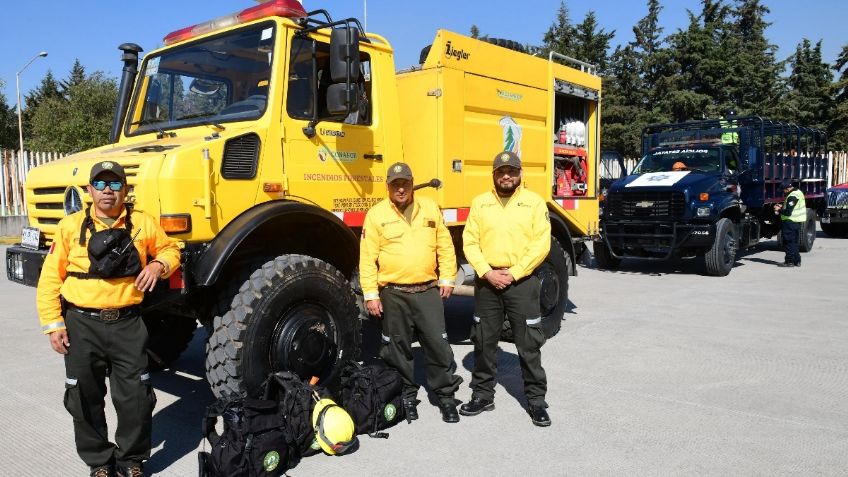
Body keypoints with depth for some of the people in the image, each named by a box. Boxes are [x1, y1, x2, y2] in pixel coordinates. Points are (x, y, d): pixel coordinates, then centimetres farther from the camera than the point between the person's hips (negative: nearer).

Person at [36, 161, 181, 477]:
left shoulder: (143, 223, 1)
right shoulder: (71, 226, -2)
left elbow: (170, 249, 15)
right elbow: (50, 279, 0)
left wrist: (159, 264, -8)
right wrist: (53, 324, -5)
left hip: (127, 324, 0)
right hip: (82, 324, 0)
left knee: (136, 397, 3)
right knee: (85, 398, 10)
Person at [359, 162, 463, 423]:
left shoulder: (430, 208, 6)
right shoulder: (376, 215, -2)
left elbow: (445, 246, 10)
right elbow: (367, 258, -5)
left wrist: (447, 279, 5)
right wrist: (371, 294, -8)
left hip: (428, 291, 1)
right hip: (393, 294, -1)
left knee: (438, 344, 2)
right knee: (398, 349, 10)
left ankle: (446, 395, 17)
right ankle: (407, 395, 27)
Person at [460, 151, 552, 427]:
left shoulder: (534, 202, 0)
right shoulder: (480, 203, 7)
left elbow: (541, 245, -6)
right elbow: (470, 243, 2)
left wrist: (512, 273, -12)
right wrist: (487, 272, -10)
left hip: (522, 281, -2)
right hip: (487, 281, 3)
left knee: (529, 343, 2)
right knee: (484, 341, 10)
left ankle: (536, 399, 15)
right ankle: (483, 394, 25)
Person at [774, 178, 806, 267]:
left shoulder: (792, 196, -21)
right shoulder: (798, 192, 12)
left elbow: (788, 212, -24)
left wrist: (779, 210, -10)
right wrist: (782, 206, 12)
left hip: (790, 222, -10)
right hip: (797, 222, 10)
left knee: (789, 242, -2)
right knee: (794, 242, 16)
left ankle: (789, 261, 2)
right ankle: (796, 261, 21)